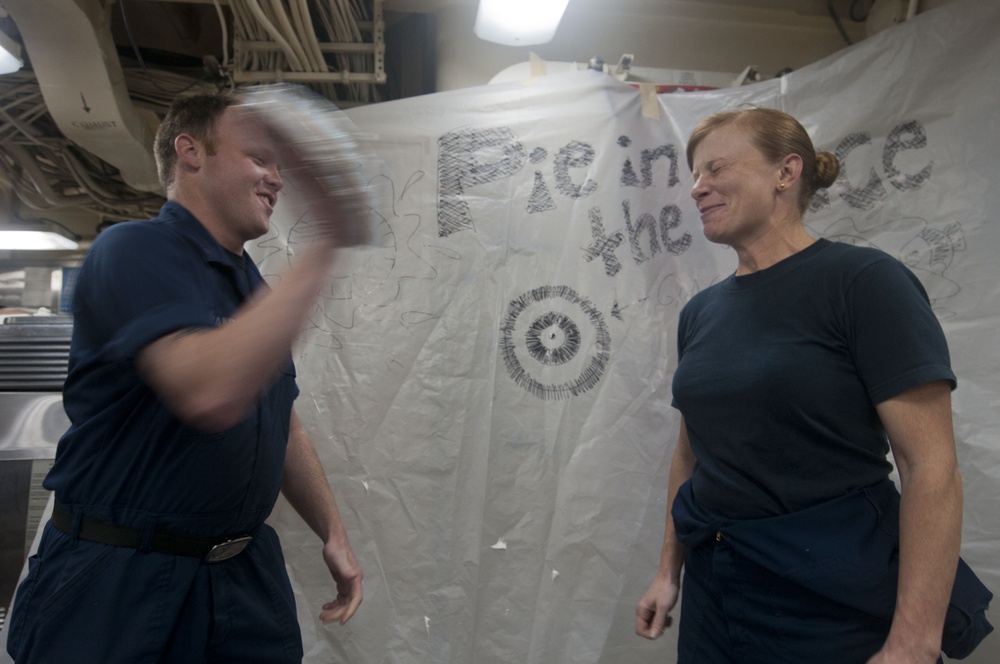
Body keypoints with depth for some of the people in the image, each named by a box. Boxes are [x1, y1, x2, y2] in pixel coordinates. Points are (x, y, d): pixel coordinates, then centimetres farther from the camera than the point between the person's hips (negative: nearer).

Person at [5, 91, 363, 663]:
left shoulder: (257, 288, 10)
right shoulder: (137, 249, -15)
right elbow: (210, 392, -34)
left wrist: (334, 534, 14)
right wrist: (322, 249, -32)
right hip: (118, 578, -7)